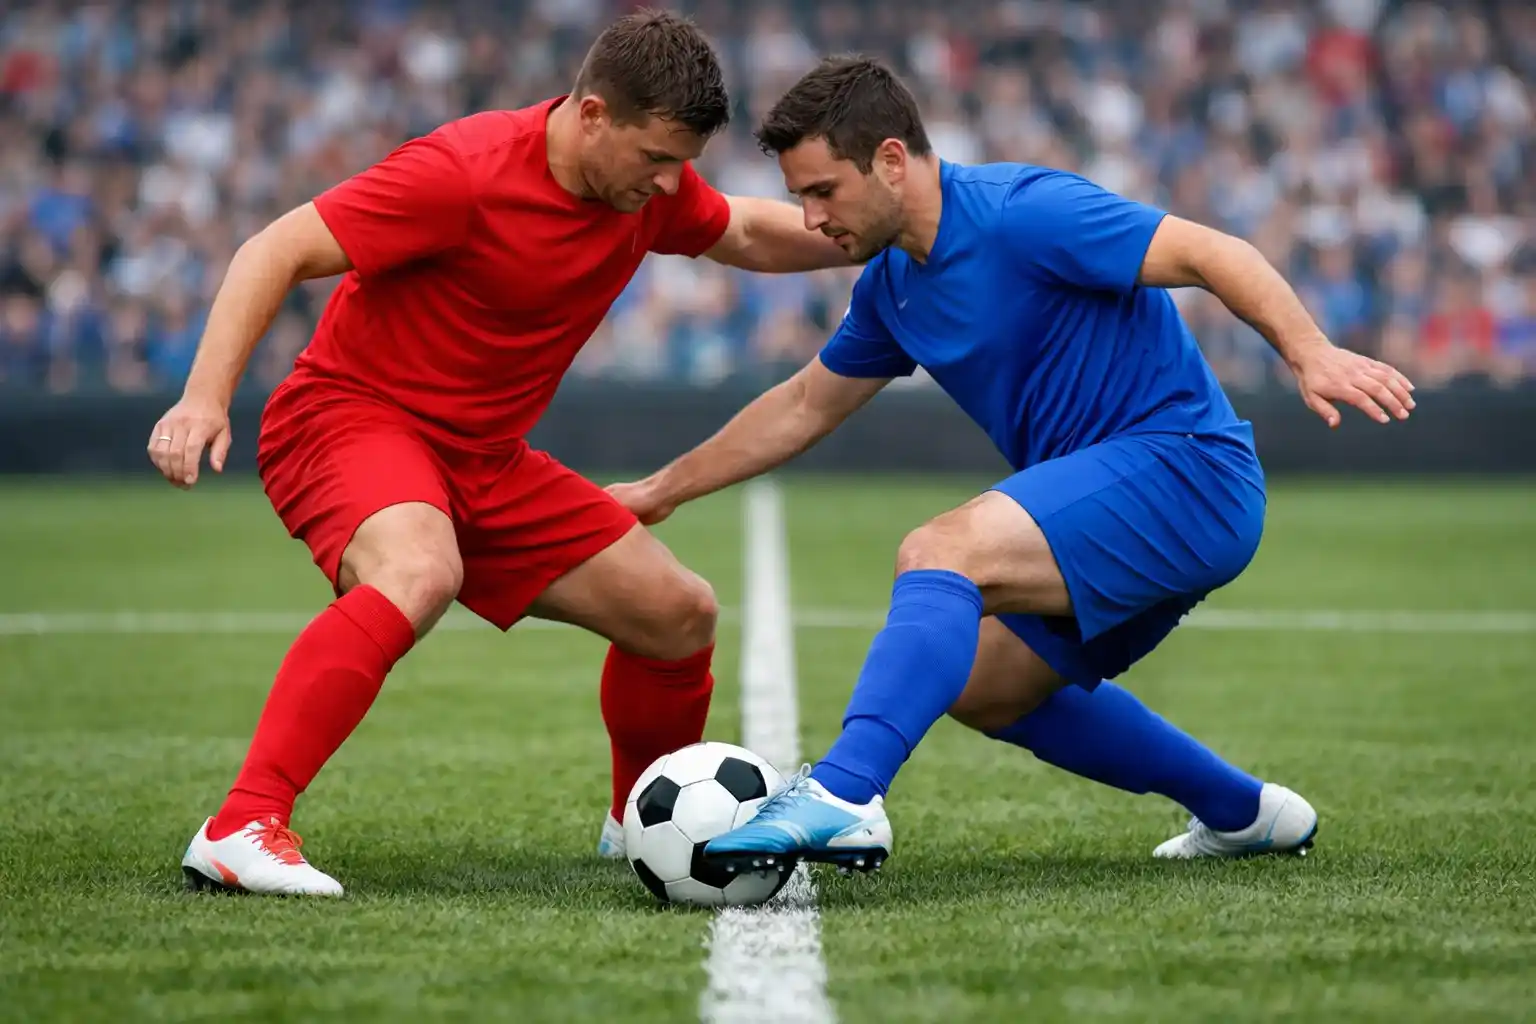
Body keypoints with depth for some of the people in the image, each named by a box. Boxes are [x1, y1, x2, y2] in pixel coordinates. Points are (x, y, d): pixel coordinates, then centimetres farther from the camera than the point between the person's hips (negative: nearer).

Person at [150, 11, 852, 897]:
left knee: (679, 613, 6)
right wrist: (206, 397, -30)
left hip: (482, 458, 8)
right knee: (422, 573, -40)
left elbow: (747, 234, 22)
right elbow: (277, 252, -21)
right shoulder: (466, 171, -24)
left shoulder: (651, 185, -1)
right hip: (352, 416, -8)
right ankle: (240, 832, -42)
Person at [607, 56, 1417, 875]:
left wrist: (1309, 353, -35)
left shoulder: (1019, 215, -15)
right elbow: (804, 406, 27)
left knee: (940, 554, -26)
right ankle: (1243, 813, 27)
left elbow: (1213, 255, -21)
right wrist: (662, 490, 29)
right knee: (982, 686, 20)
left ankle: (841, 796, -43)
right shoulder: (892, 284, 12)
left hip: (1184, 469, -10)